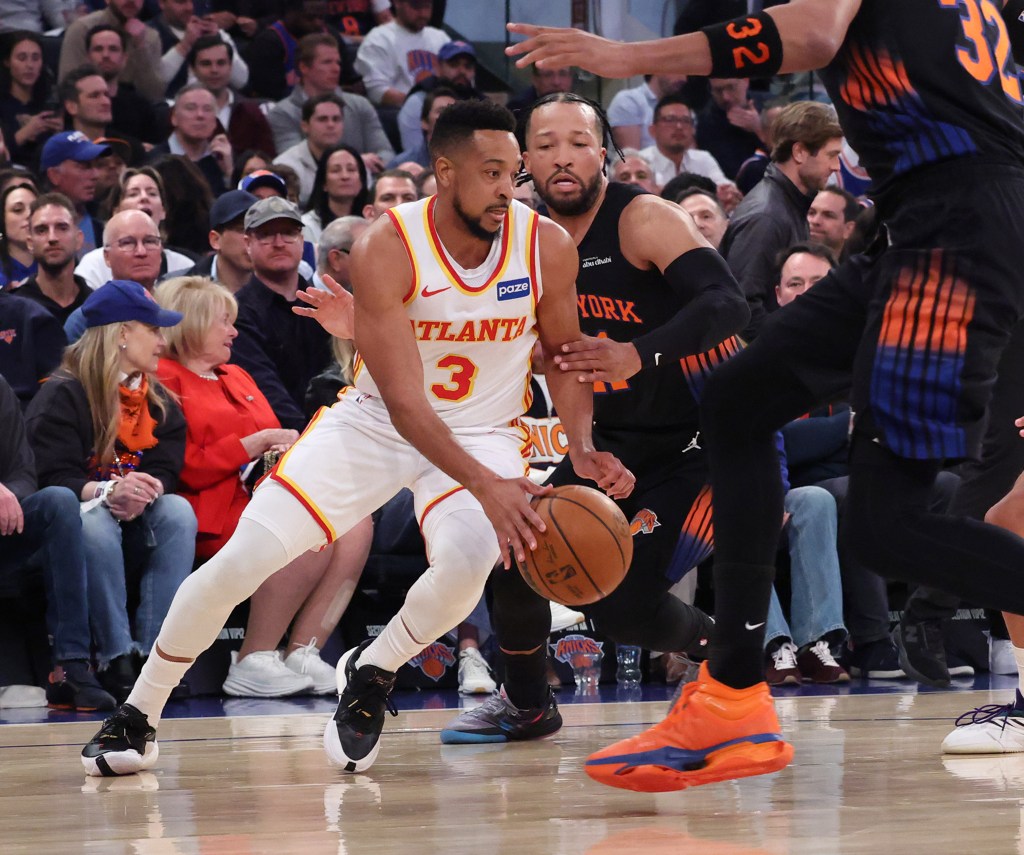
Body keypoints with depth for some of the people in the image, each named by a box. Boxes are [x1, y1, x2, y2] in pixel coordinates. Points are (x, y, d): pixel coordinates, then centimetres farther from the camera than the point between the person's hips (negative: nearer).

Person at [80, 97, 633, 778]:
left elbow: (565, 355, 2)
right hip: (374, 422, -1)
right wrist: (485, 486, -39)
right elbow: (403, 398, -28)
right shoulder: (387, 249, -24)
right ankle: (138, 717, 10)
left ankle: (372, 675, -1)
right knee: (240, 560, -11)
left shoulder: (546, 245, -15)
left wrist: (583, 447, -17)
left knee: (468, 561, -32)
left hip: (482, 432, 1)